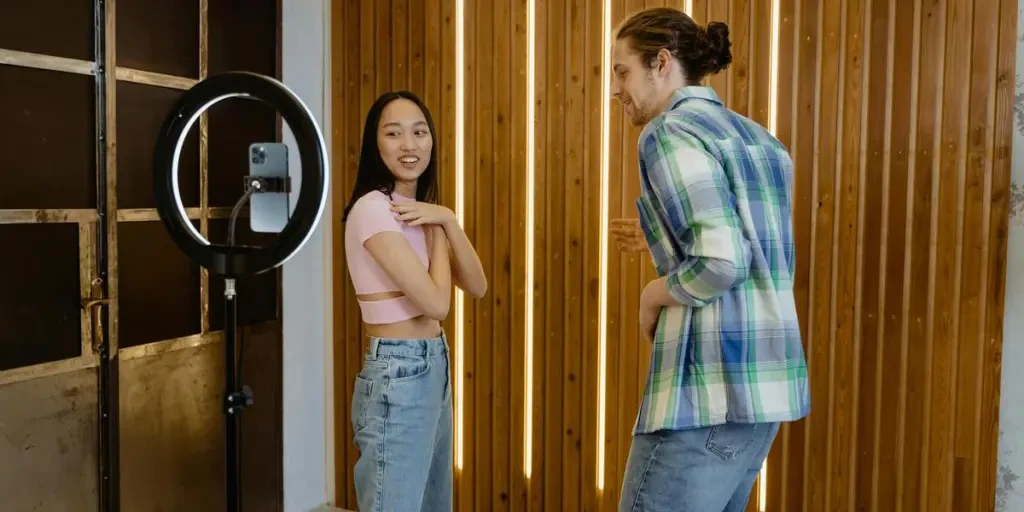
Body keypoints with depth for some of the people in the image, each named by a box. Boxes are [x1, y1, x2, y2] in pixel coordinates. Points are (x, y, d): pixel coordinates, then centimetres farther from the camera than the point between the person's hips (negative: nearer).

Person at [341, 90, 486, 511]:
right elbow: (436, 302, -19)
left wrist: (447, 220, -8)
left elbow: (476, 286, 4)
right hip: (398, 374, -9)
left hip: (434, 368, 9)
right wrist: (435, 227, -6)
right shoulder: (373, 209, -16)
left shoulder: (418, 210, 13)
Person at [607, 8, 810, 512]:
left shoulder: (670, 132, -10)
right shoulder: (757, 137, 16)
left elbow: (721, 264, -22)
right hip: (765, 377, 9)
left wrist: (654, 294, -4)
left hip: (711, 383, -9)